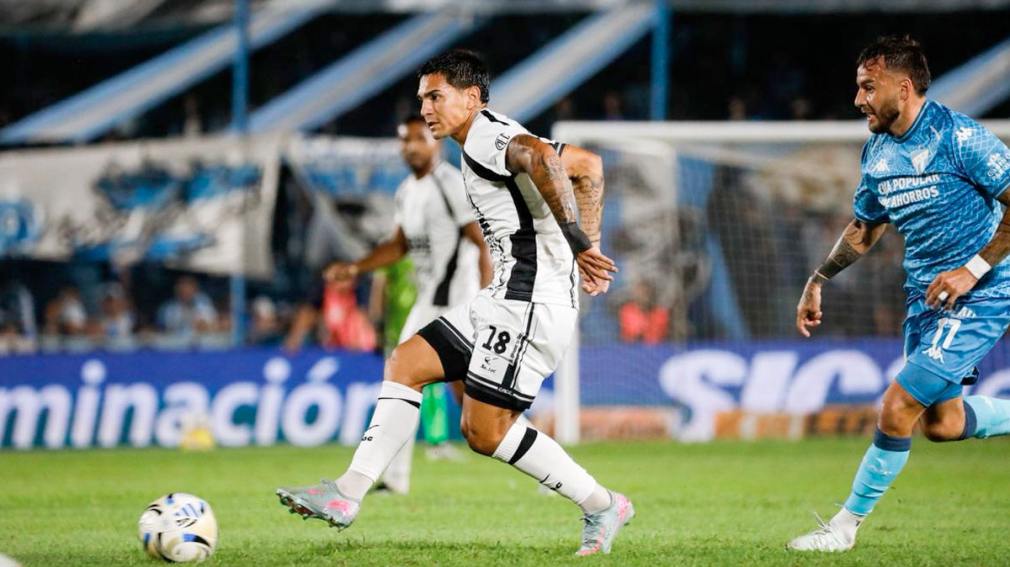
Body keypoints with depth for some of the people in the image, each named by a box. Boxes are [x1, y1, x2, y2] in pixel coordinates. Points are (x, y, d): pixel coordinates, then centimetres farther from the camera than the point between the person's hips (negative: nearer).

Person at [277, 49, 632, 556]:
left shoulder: (483, 137, -10)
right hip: (505, 301, 10)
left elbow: (542, 155, -32)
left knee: (485, 431, -7)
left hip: (529, 304, -10)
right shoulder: (503, 142, 21)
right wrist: (588, 247, 24)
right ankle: (347, 494, 4)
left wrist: (576, 239, -31)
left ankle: (601, 507, 5)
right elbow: (588, 165, 29)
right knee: (404, 365, 7)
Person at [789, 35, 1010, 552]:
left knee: (898, 408, -13)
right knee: (941, 424, 10)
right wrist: (818, 281, 16)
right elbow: (865, 227, 23)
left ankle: (847, 524, 0)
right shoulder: (877, 152, 7)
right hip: (925, 294, 8)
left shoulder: (959, 137, -17)